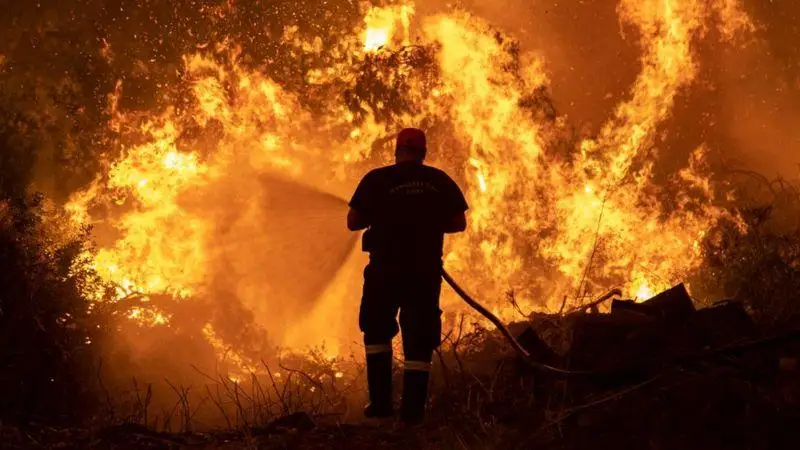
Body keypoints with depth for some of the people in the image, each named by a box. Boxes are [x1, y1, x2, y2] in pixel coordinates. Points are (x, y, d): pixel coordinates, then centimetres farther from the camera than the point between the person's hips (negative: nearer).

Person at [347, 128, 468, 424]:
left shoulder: (376, 180, -5)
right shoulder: (440, 181, 2)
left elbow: (353, 222, -6)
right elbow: (459, 223, 5)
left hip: (385, 269, -1)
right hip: (425, 271, 1)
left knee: (377, 333, 17)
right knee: (419, 339, 5)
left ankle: (381, 402, 10)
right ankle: (413, 409, 1)